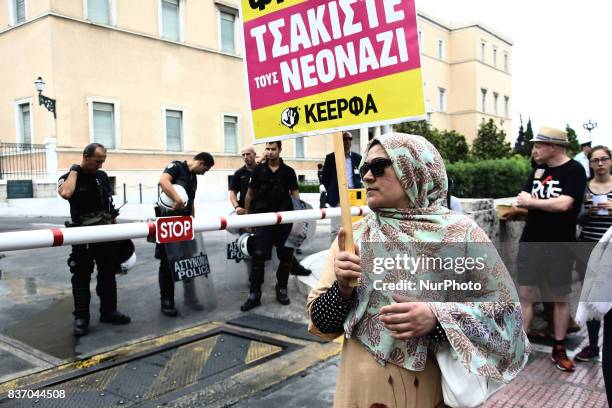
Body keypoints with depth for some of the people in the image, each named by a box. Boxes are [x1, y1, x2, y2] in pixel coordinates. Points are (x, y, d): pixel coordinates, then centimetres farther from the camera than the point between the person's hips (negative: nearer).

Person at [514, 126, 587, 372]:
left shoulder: (574, 170, -10)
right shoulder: (539, 169, 8)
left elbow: (563, 204, -23)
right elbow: (523, 201, 6)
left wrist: (532, 202, -10)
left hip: (559, 246, -5)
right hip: (530, 242, 5)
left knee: (560, 298, 8)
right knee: (525, 294, 5)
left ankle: (559, 349, 22)